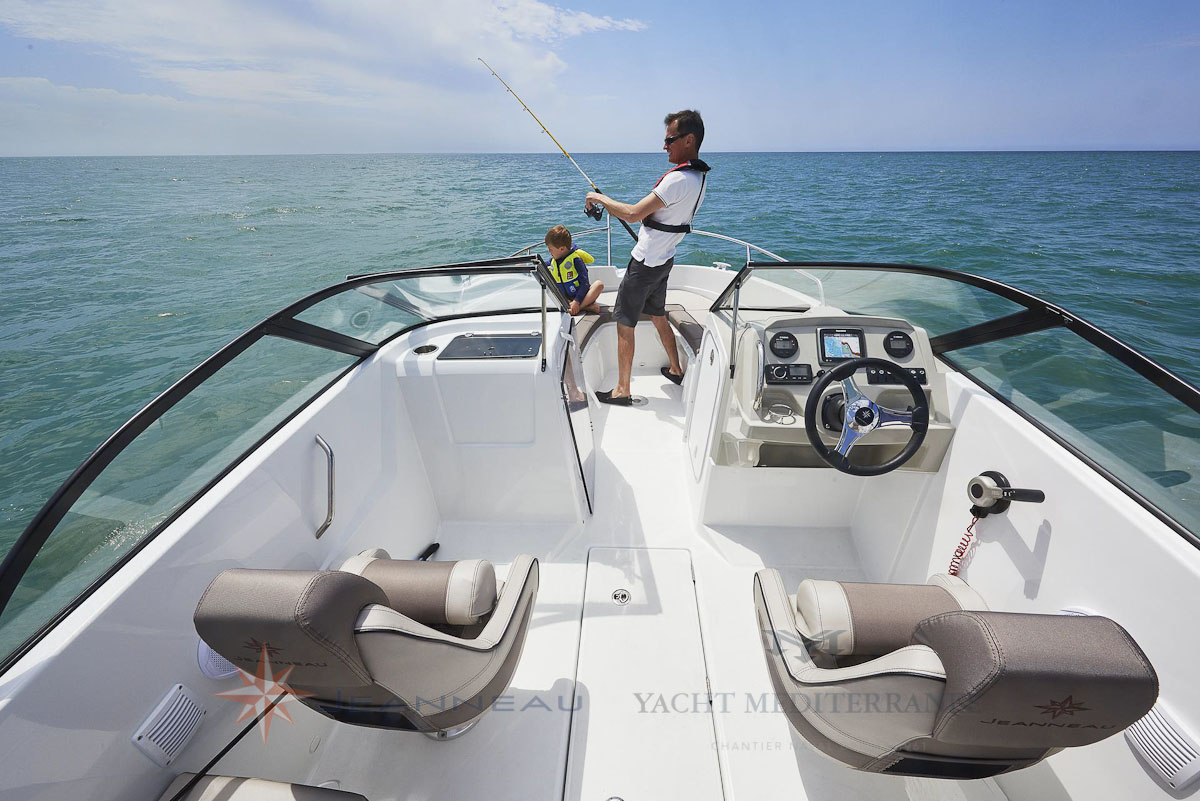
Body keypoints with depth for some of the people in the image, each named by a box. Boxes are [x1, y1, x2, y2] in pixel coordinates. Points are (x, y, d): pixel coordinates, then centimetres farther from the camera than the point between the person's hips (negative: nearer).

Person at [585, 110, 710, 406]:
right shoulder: (699, 176, 8)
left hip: (645, 264, -9)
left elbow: (633, 214, -27)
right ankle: (676, 370, 37)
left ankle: (622, 390, 6)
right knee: (658, 317, 23)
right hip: (664, 260, 10)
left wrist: (600, 198, -12)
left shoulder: (678, 179, -24)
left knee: (624, 324, -1)